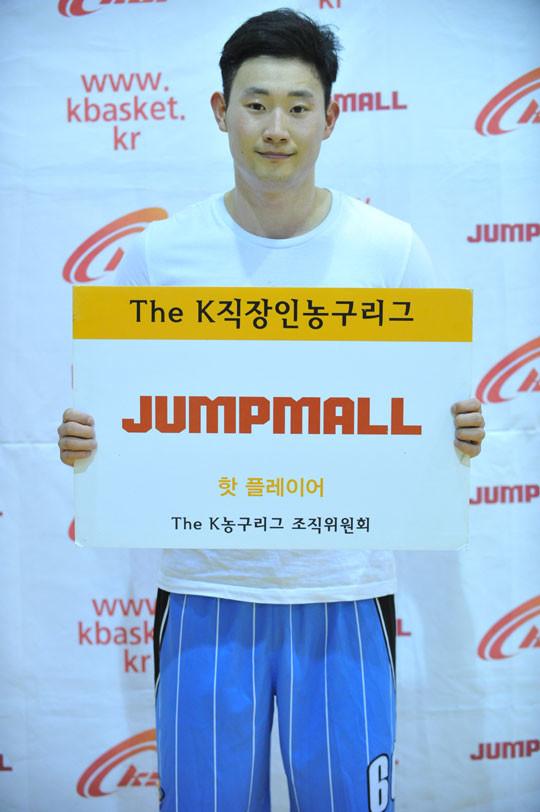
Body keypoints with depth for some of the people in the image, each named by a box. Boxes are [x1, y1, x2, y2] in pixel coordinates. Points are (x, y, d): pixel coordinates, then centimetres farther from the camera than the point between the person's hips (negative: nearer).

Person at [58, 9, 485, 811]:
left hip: (344, 589, 0)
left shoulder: (390, 248, -1)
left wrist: (458, 434, -15)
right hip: (206, 587, 1)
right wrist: (85, 437, -14)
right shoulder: (158, 251, -1)